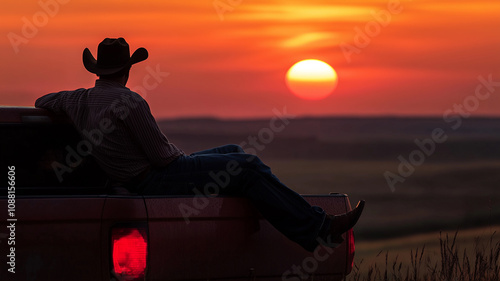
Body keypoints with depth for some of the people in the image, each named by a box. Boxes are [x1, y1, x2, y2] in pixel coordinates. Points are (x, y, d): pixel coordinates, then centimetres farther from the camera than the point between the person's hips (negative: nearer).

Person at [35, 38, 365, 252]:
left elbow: (43, 102, 26)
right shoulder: (131, 103, -22)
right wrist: (184, 156, 4)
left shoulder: (79, 100, 5)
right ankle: (320, 227, -14)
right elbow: (162, 154, -19)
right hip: (158, 180, -10)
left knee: (235, 154, 19)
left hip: (144, 179, 10)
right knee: (247, 168, -13)